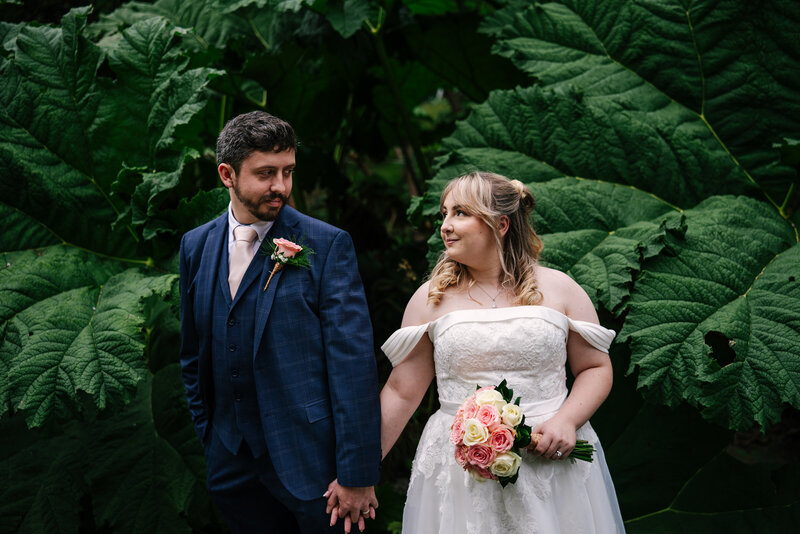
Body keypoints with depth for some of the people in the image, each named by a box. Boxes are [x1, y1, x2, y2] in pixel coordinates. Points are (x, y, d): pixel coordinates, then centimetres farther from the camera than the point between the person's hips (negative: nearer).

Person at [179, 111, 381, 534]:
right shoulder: (197, 246, 6)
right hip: (231, 465, 4)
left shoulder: (327, 245, -9)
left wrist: (357, 475, -16)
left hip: (309, 463, -4)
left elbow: (353, 361, -13)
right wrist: (208, 437, 13)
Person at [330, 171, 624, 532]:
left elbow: (596, 369, 7)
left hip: (552, 464, 0)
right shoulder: (431, 298, 5)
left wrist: (567, 420, -12)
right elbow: (401, 392, 5)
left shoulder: (558, 289, 3)